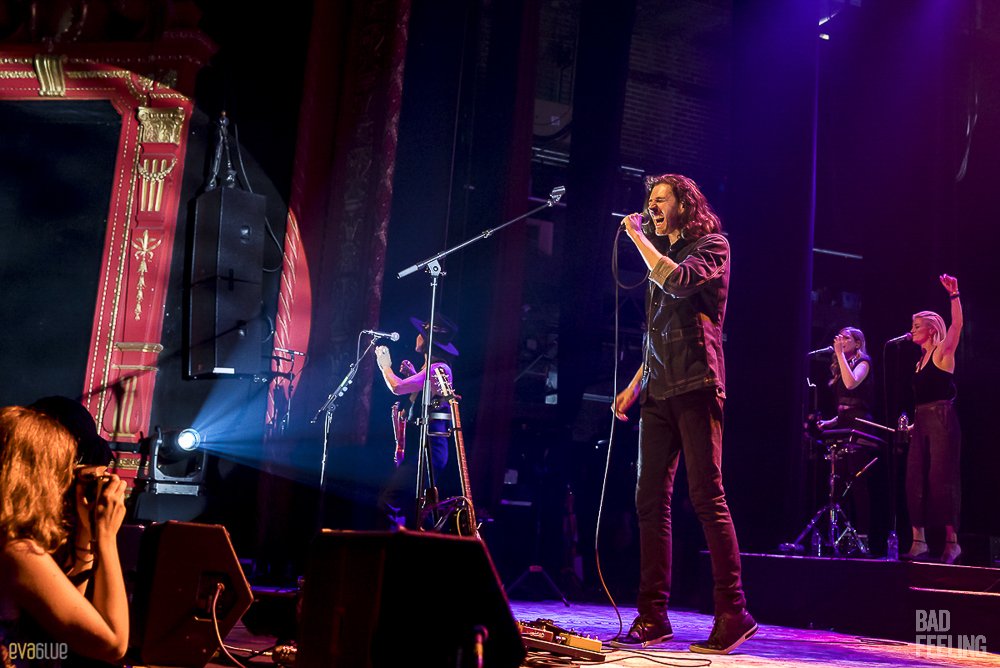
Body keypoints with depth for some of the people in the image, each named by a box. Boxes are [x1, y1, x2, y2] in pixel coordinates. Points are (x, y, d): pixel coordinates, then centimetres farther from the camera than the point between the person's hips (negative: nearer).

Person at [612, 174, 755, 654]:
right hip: (659, 393, 7)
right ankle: (652, 615, 5)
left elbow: (679, 281, -20)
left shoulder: (711, 246, 2)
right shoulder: (660, 255, 24)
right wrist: (635, 384, 18)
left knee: (706, 497, -11)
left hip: (695, 387, -7)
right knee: (650, 500, 2)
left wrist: (637, 236, -8)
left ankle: (733, 612, -6)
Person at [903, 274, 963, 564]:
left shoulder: (943, 352, -2)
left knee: (941, 479, -9)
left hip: (942, 420, -8)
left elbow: (957, 324, -18)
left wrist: (954, 295, -27)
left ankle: (951, 541, -5)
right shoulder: (921, 361, 19)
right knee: (916, 479, 3)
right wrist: (912, 421, 14)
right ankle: (919, 542, 5)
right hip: (921, 423, 8)